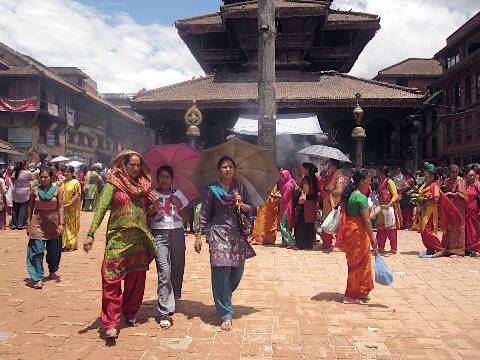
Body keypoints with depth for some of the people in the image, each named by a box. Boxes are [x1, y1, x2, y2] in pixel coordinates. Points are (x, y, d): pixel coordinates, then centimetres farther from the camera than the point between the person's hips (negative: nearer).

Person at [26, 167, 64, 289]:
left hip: (53, 222, 1)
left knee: (54, 250, 10)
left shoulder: (57, 191, 1)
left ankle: (52, 272, 32)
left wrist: (61, 223, -7)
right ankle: (38, 279, -3)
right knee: (37, 250, -8)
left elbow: (61, 208, 0)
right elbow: (30, 207, 7)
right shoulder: (34, 190, 2)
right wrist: (28, 224, 6)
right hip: (38, 222, -1)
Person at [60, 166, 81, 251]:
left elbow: (77, 196, -13)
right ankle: (64, 244, 12)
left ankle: (71, 245, 9)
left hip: (72, 208, -5)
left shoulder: (75, 182, -5)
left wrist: (69, 204, -19)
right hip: (63, 208, 5)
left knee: (71, 225, 1)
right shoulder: (63, 182, 12)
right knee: (64, 225, 5)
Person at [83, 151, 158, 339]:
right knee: (112, 279, -8)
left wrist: (154, 206, -1)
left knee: (136, 280, 11)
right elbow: (102, 207, -9)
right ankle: (111, 324, -1)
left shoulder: (143, 186, 15)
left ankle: (130, 314, 29)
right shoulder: (113, 184, 1)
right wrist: (91, 233, -18)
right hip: (118, 237, -5)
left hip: (140, 239, 5)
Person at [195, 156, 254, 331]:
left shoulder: (240, 187, 10)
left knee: (237, 270, 4)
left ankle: (224, 298, 34)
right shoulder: (212, 189, 4)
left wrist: (241, 204, -11)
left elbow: (251, 209, 9)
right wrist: (199, 235, 2)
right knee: (221, 270, -10)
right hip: (218, 233, -3)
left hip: (238, 233, 3)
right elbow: (205, 213, 7)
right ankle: (225, 315, -2)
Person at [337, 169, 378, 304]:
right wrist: (373, 241, -19)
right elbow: (366, 221, -21)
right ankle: (352, 296, 10)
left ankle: (360, 292, 30)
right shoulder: (362, 198, -17)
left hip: (349, 230, 9)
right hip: (358, 232, -9)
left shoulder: (349, 195, 10)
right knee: (358, 263, 2)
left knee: (356, 262, 18)